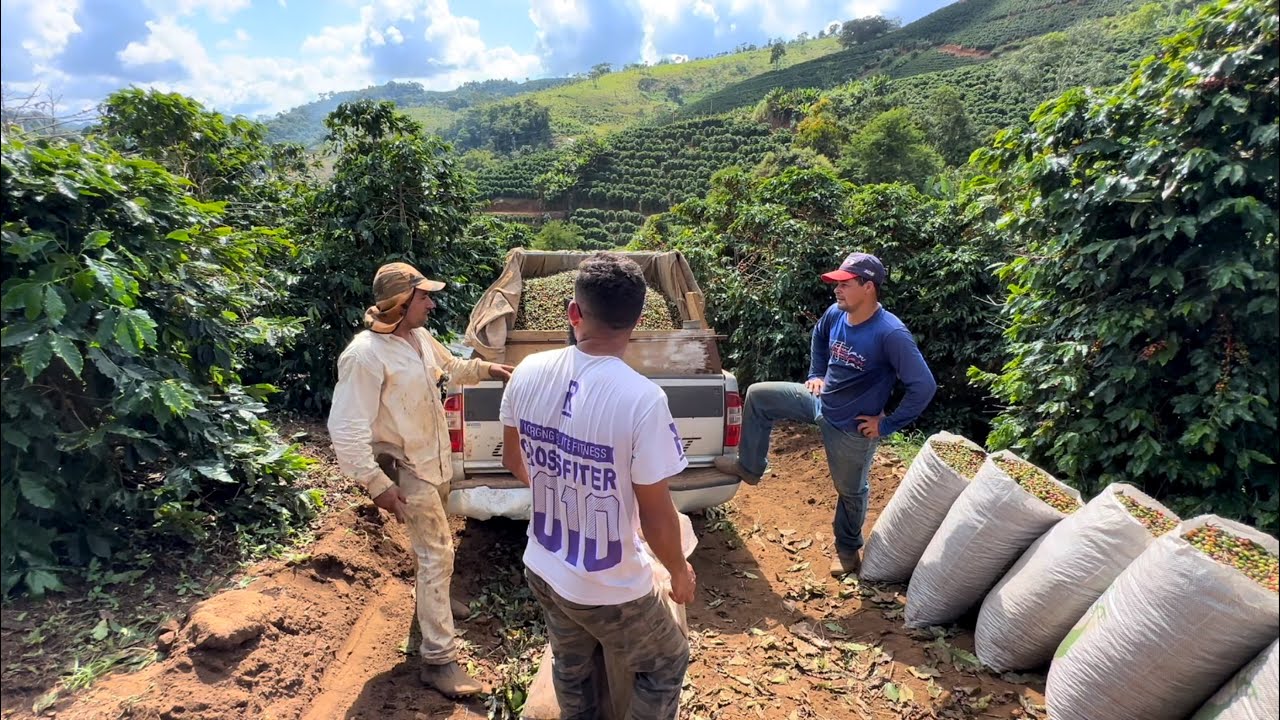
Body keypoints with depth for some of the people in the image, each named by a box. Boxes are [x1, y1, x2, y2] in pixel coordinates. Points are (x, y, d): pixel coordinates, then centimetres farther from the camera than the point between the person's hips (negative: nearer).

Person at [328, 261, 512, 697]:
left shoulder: (419, 337, -1)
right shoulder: (365, 355, -27)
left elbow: (449, 367, 22)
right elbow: (346, 429, -28)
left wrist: (485, 369, 8)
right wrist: (378, 485, -29)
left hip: (435, 458, 9)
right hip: (405, 468, -9)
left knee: (435, 545, 26)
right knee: (438, 553, -7)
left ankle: (434, 597, 53)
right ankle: (438, 661, 4)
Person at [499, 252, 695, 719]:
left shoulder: (527, 374, -12)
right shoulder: (642, 399, -30)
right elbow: (655, 515, -20)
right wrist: (680, 572, 0)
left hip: (541, 571, 5)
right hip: (609, 590, -5)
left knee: (570, 669, 31)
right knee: (666, 667, 24)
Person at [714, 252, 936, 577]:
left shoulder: (891, 334, -29)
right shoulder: (835, 314, -8)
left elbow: (924, 386, -28)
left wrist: (888, 424, -21)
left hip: (852, 427, -6)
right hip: (820, 400, 6)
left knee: (850, 491, 14)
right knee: (758, 395, 0)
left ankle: (848, 549, 42)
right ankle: (749, 467, 16)